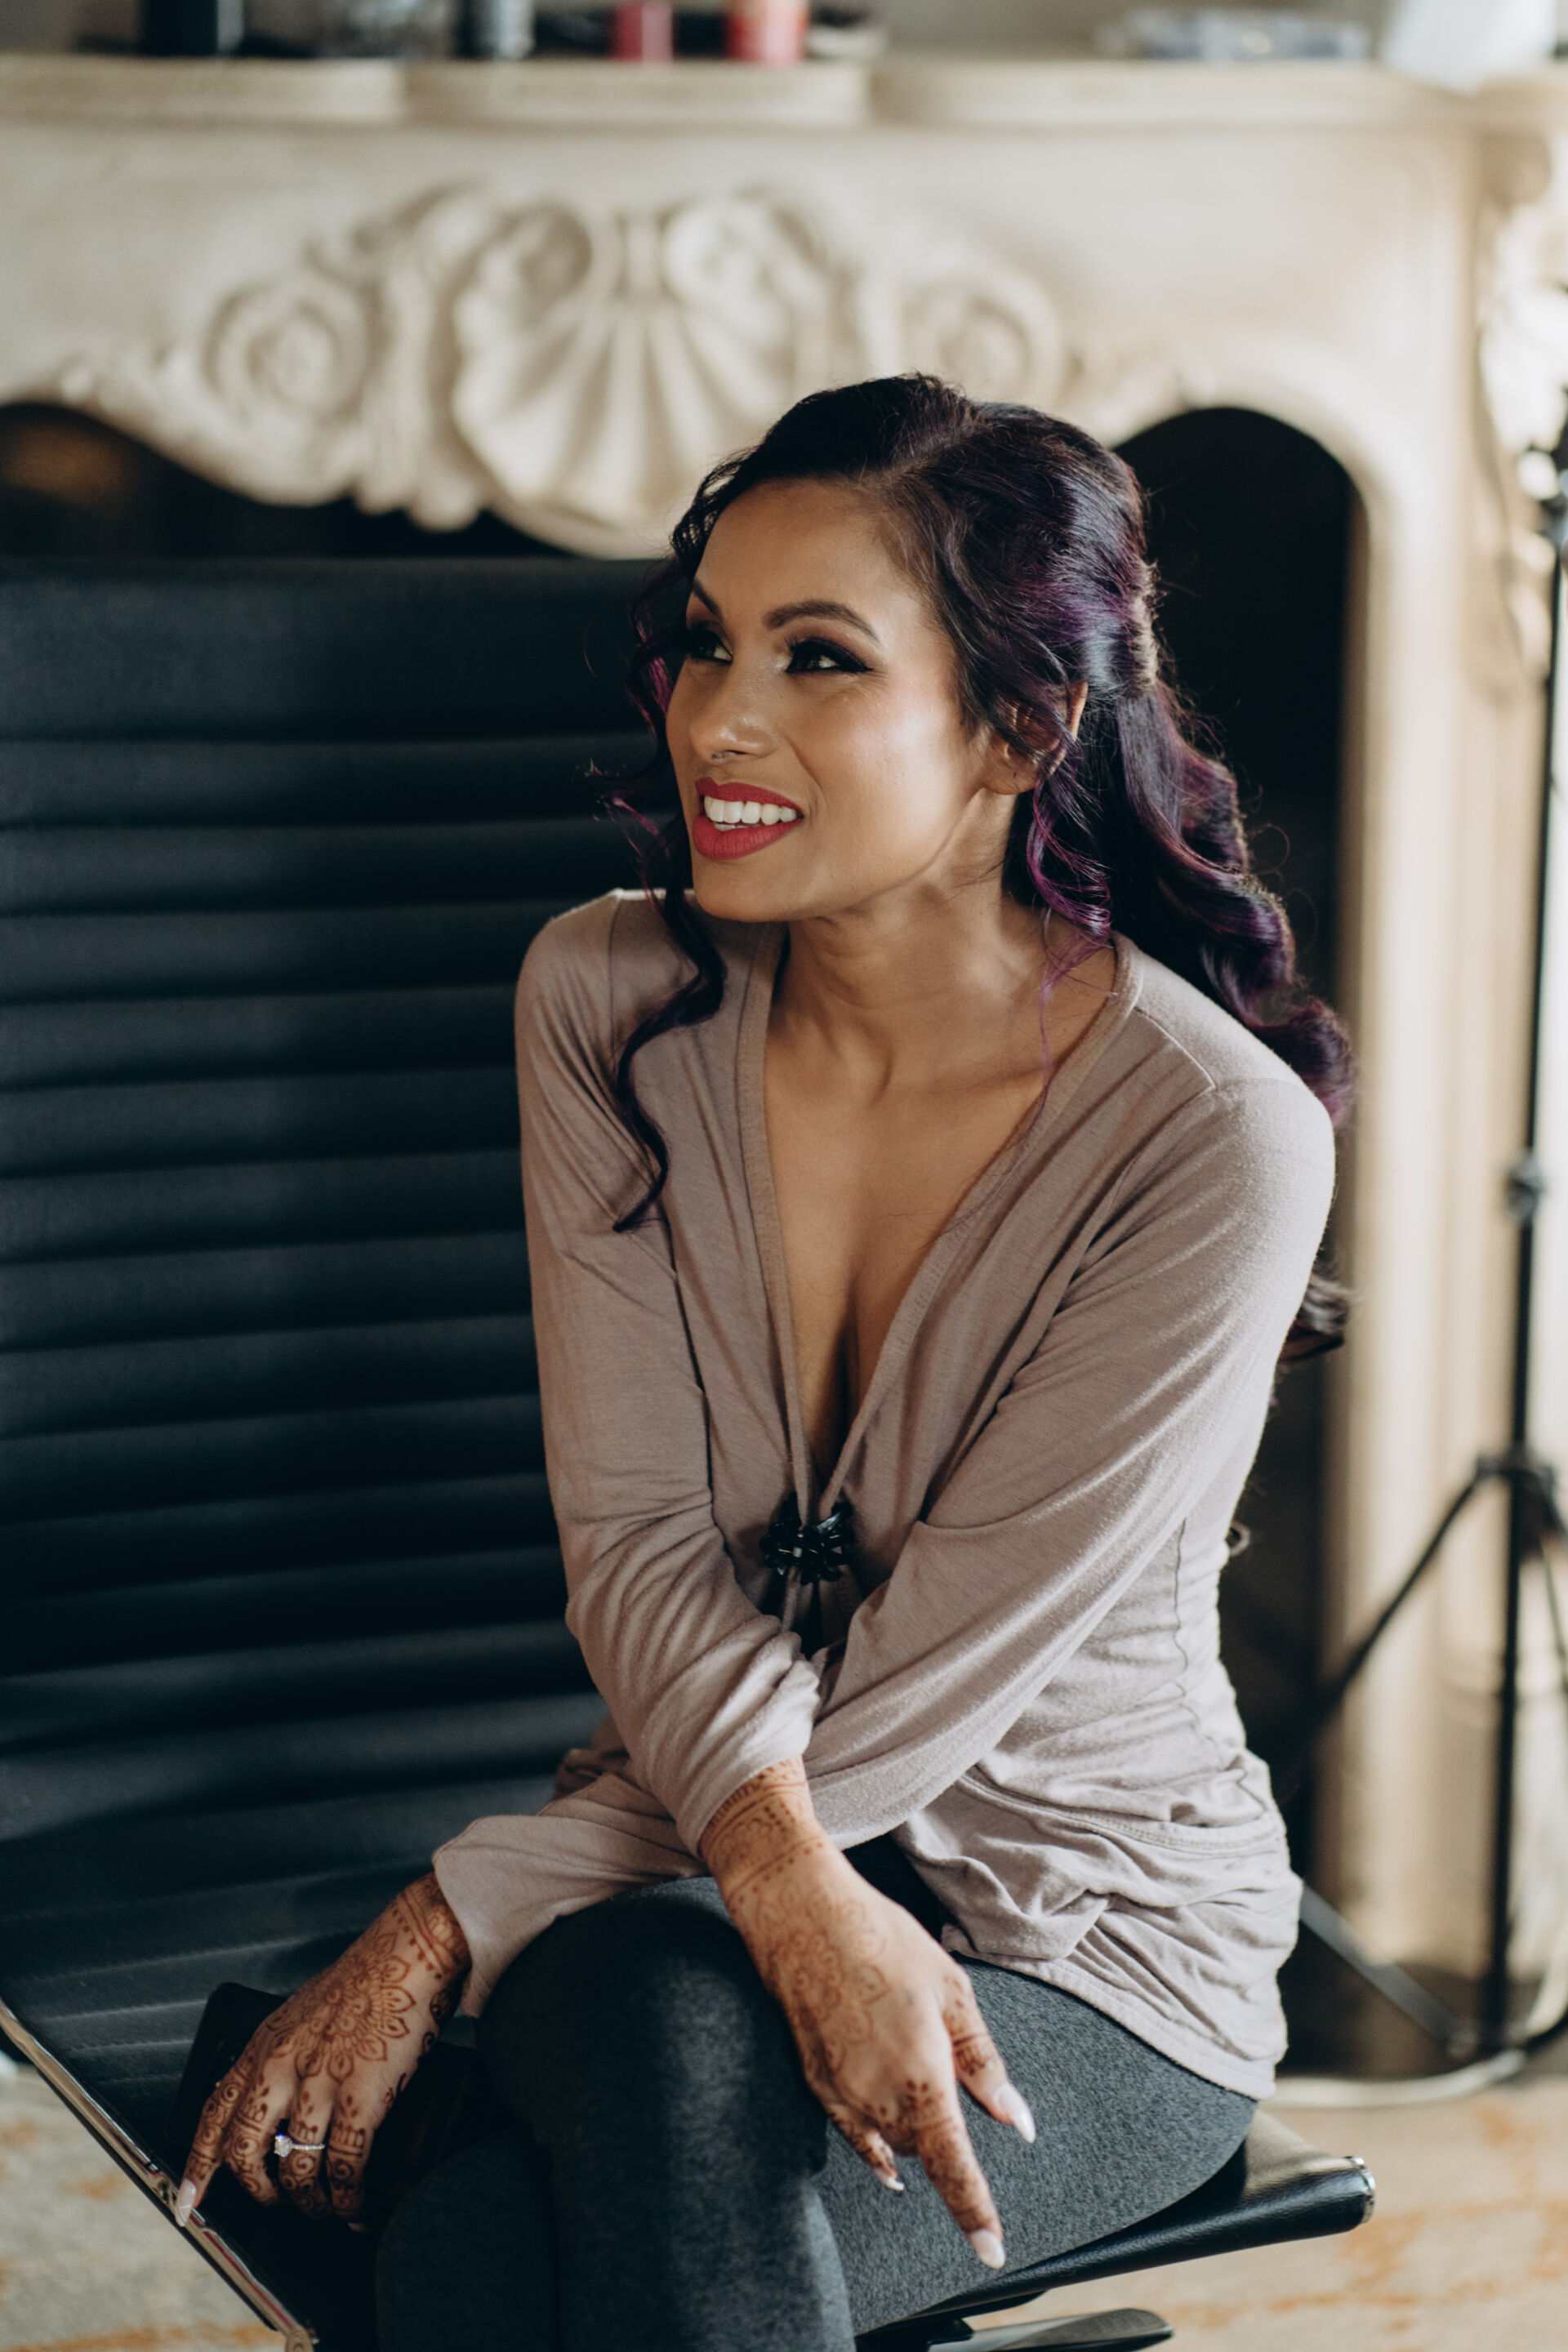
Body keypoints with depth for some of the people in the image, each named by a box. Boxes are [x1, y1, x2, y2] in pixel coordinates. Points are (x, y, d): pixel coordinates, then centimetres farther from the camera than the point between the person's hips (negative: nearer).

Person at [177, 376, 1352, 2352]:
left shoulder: (1216, 1143, -18)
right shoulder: (610, 1002, -4)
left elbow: (935, 1674, -18)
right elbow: (640, 1543, -8)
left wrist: (453, 1921, -22)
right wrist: (786, 1877, -29)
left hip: (1102, 1954, -3)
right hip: (687, 1889, 3)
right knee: (673, 2041, -35)